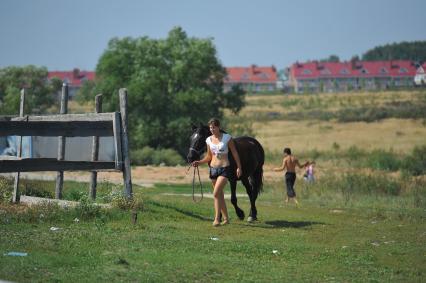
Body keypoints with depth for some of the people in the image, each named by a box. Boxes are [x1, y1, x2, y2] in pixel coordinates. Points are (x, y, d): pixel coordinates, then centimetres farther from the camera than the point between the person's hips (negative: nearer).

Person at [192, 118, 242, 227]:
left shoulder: (227, 138, -7)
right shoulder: (209, 140, 5)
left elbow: (234, 153, -2)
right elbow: (209, 156, 13)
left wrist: (239, 167, -6)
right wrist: (199, 162, -3)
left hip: (224, 169, -5)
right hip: (213, 168, 5)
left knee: (216, 193, -18)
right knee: (220, 195, 12)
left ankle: (217, 218, -14)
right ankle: (226, 219, 23)